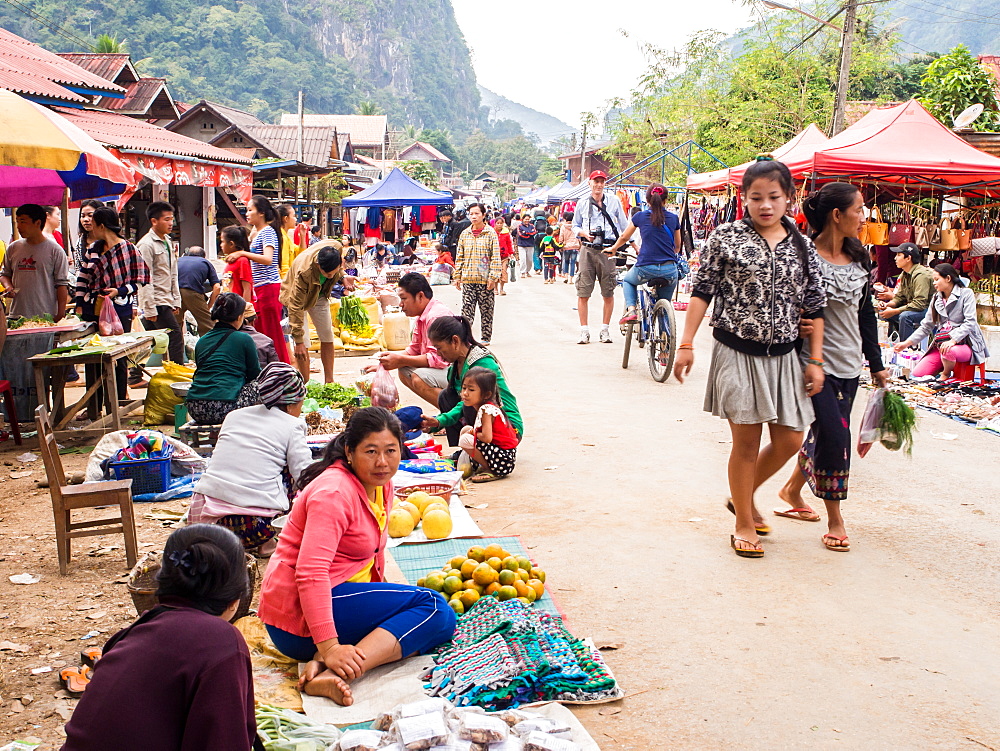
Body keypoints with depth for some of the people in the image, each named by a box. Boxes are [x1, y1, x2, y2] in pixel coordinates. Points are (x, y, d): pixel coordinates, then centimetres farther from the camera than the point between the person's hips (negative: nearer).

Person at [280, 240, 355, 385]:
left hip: (320, 295, 5)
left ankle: (329, 383, 15)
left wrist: (342, 278, -20)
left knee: (327, 338, 6)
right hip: (298, 296, -5)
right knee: (303, 346, -12)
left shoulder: (337, 248, -30)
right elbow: (296, 307, -37)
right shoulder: (304, 271, -43)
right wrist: (298, 341, -36)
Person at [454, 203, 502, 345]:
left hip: (485, 279, -3)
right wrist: (457, 276, 8)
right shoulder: (465, 234, 9)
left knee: (486, 310, 5)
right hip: (468, 279, 3)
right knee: (467, 309, -1)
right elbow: (459, 257, 14)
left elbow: (495, 257, -4)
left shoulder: (490, 233, -1)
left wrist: (493, 277, -10)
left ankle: (486, 338, 15)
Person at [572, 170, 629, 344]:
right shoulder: (582, 203, 10)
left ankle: (605, 329, 15)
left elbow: (624, 226, 13)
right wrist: (585, 233, -4)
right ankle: (584, 330, 4)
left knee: (608, 293, 3)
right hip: (588, 250, 0)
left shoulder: (614, 201, 8)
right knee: (583, 292, -3)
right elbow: (575, 226, 16)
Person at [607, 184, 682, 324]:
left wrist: (613, 248, 37)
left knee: (627, 280, 31)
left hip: (645, 268, -1)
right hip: (669, 270, 1)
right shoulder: (674, 218, 7)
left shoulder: (640, 216, 2)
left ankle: (631, 309, 8)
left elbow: (624, 237, 17)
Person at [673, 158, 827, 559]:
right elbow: (702, 291, -4)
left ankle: (745, 494, 32)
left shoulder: (802, 246, 5)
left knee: (789, 440, 6)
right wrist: (686, 344, -9)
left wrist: (816, 360, 4)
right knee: (746, 440, 2)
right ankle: (744, 524, 18)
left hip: (783, 356, 4)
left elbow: (814, 306, 7)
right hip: (737, 353, -4)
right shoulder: (726, 237, -4)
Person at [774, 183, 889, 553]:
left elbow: (866, 313, 14)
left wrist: (876, 365, 16)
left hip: (849, 365, 7)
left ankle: (792, 490, 38)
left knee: (825, 433, 14)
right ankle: (835, 519, 5)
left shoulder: (858, 257, 8)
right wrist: (800, 325, -28)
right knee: (834, 435, -9)